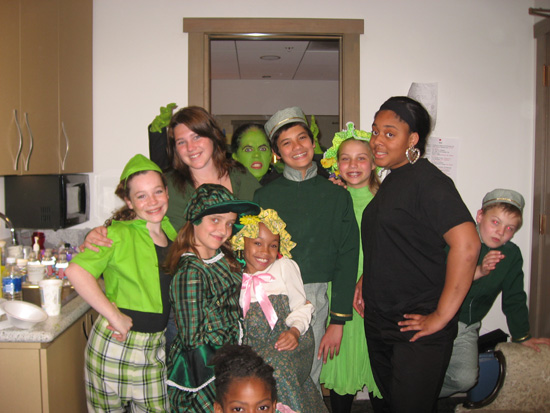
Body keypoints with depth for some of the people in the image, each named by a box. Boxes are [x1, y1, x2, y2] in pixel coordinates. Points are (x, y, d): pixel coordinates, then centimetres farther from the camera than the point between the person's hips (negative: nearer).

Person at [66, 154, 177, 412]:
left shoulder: (171, 230, 4)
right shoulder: (119, 235, -14)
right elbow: (76, 272, -26)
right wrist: (115, 316, -24)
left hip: (156, 348, 5)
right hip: (117, 344, -5)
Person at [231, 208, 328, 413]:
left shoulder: (285, 267, 2)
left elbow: (301, 307, 4)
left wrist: (294, 331, -14)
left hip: (287, 342, -2)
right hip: (253, 347, 3)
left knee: (277, 365, -32)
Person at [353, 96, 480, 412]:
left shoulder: (428, 181, -16)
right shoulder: (391, 181, 12)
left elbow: (466, 244, -27)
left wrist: (441, 316, -23)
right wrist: (366, 280, 10)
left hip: (417, 332, -8)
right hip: (379, 324, 9)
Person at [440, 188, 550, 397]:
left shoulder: (512, 255, 4)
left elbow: (514, 298, 15)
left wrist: (522, 336, 21)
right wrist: (478, 272, -28)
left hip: (466, 329, 4)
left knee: (465, 378, -16)